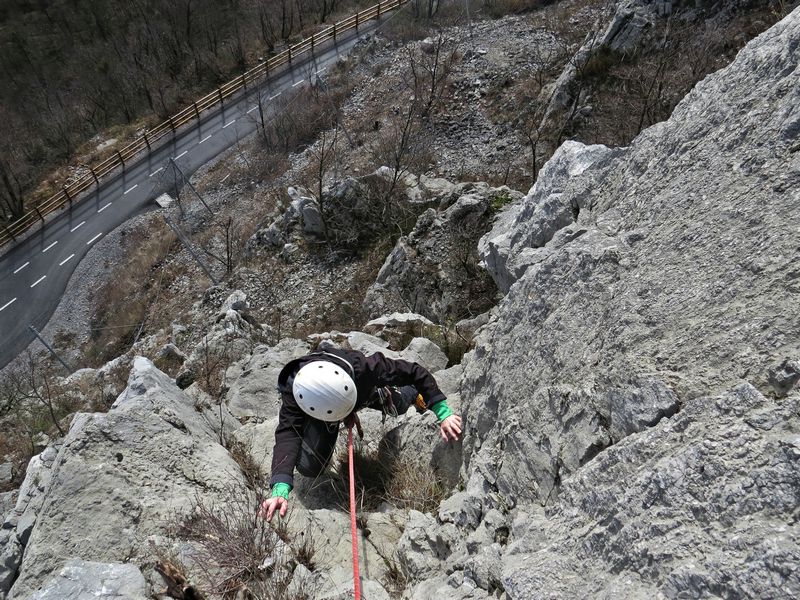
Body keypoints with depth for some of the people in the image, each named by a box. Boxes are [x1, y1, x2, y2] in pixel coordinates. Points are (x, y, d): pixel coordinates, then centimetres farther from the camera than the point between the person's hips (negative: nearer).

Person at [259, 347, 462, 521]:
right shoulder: (292, 391, -45)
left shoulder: (363, 366, -47)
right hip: (319, 409, 0)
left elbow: (415, 372, -38)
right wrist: (280, 489, -67)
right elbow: (287, 434, -51)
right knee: (308, 467, -14)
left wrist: (443, 413, -44)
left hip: (366, 391, 0)